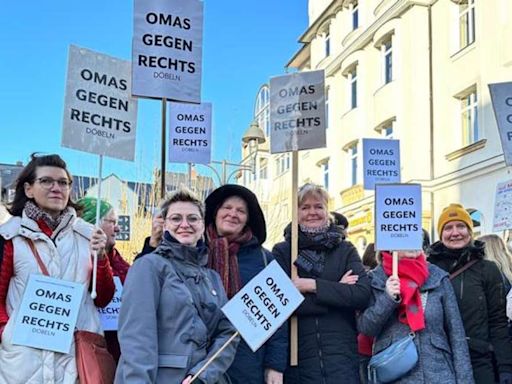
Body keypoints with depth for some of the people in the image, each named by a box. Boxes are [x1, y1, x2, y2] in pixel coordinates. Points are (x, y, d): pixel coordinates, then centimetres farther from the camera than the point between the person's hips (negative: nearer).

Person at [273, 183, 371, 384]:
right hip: (297, 358, 0)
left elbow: (362, 295, -6)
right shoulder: (281, 252, 5)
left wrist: (312, 285, -13)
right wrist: (337, 290, -8)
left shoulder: (346, 250, 9)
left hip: (342, 357, 1)